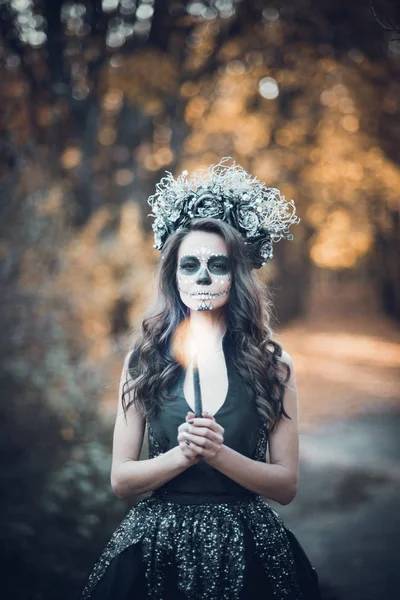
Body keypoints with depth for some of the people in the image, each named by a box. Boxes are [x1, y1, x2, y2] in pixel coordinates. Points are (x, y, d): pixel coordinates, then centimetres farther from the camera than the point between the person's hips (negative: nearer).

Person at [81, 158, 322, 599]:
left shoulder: (272, 364, -4)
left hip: (247, 552, 0)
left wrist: (217, 453, -19)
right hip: (159, 550, 0)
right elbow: (120, 480, -2)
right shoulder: (144, 360, -2)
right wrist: (184, 454, -19)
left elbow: (286, 485, -4)